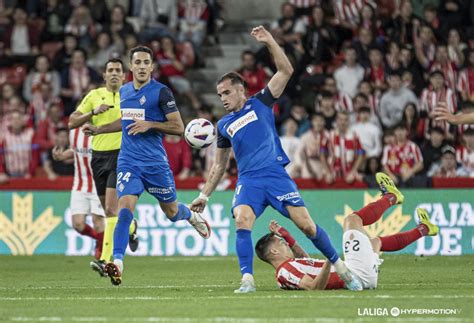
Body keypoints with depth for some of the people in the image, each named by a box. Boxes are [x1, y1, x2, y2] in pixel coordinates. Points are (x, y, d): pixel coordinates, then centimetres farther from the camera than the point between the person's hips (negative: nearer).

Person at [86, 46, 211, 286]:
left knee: (171, 212, 13)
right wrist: (98, 129, 22)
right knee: (125, 209, -17)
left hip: (155, 162, -3)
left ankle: (193, 216, 49)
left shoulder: (161, 92, -8)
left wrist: (150, 125, -20)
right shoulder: (123, 91, 10)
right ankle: (117, 263, -23)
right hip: (128, 162, 3)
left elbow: (179, 127, -10)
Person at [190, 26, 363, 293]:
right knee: (242, 221, -26)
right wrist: (205, 195, 22)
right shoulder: (224, 125, 18)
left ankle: (341, 268, 6)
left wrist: (269, 41, -6)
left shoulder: (260, 103, 10)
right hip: (248, 180, 2)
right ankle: (247, 280, -26)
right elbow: (220, 165, 27)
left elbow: (286, 71, 2)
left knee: (306, 224, -10)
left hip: (276, 174, -2)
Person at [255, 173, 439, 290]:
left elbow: (304, 259, 30)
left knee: (376, 241, 35)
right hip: (360, 276, -11)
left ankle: (423, 229, 54)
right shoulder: (285, 272, -20)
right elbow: (315, 287, -34)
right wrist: (329, 260, -46)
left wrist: (285, 236, 20)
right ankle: (390, 197, 24)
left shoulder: (287, 268, 10)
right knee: (352, 220, -2)